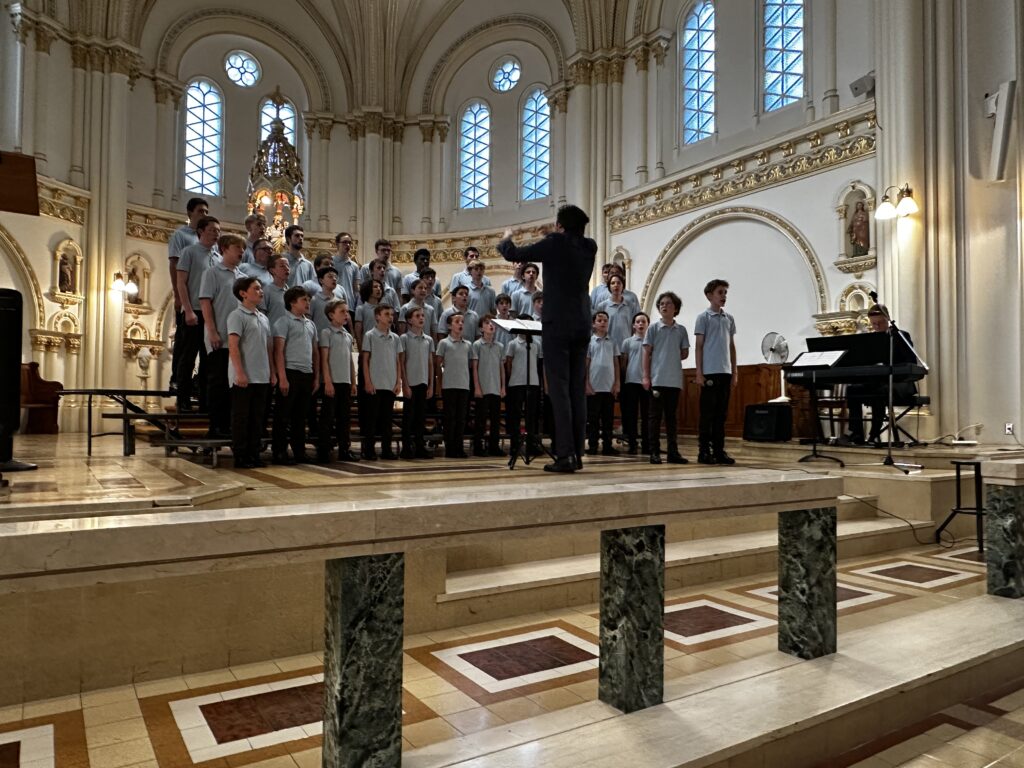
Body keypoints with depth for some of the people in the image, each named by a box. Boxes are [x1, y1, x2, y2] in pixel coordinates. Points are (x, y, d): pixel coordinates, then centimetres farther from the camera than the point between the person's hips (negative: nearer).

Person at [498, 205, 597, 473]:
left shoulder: (555, 243, -6)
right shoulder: (589, 247, 9)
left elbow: (513, 254, 0)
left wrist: (506, 239, 19)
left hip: (557, 325, -6)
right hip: (582, 326, 6)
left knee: (559, 389, -6)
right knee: (578, 390, 7)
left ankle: (565, 455, -10)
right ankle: (577, 454, 11)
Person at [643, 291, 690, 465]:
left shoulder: (681, 330, 8)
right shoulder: (654, 327, 1)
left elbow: (685, 353, 14)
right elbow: (647, 353, -1)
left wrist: (671, 359, 2)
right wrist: (646, 376, -6)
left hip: (675, 380, 3)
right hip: (657, 379, -3)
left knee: (671, 416, 9)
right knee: (656, 416, 0)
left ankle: (672, 451, 12)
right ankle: (654, 452, 4)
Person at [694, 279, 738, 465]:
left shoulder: (729, 318, 14)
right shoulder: (703, 317, -1)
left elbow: (732, 346, 16)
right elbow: (699, 346, -4)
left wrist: (734, 372, 11)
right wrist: (699, 373, -9)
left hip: (725, 372, 5)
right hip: (709, 372, -5)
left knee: (721, 413, 7)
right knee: (708, 413, -2)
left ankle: (719, 450, 12)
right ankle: (704, 451, 3)